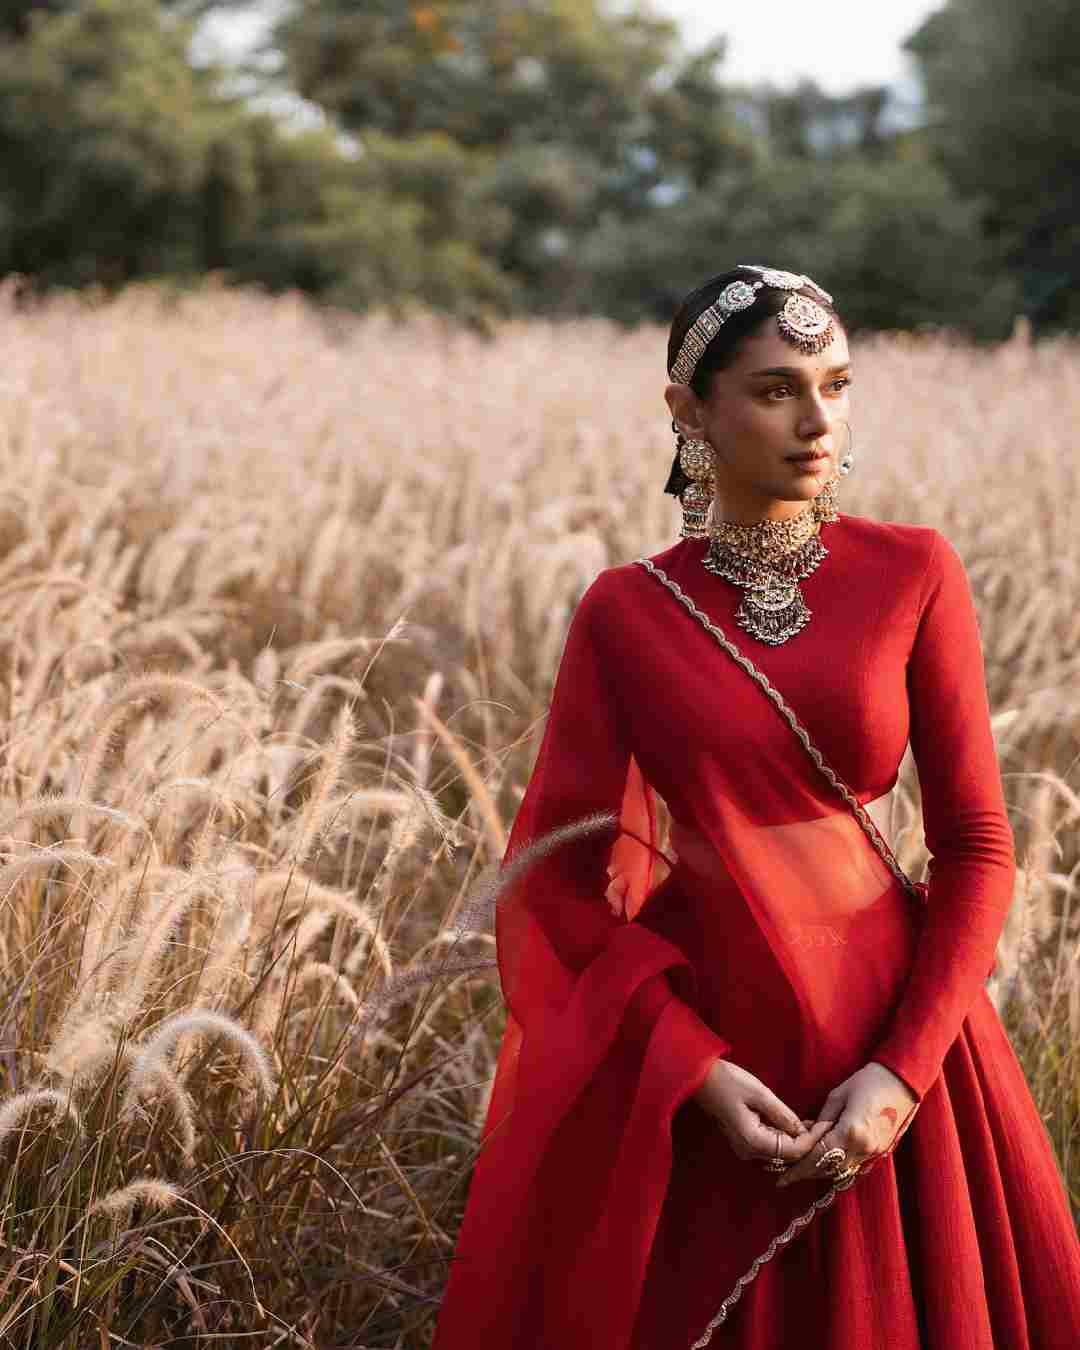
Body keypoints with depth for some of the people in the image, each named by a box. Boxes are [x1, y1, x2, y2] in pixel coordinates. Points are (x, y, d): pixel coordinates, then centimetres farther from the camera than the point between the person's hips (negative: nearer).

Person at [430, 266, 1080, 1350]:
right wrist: (693, 1067, -12)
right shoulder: (627, 613, -2)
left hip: (889, 1026, 0)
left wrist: (905, 1072, -13)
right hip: (689, 1029, 0)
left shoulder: (913, 574, -3)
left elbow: (976, 845, -3)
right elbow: (561, 874, -2)